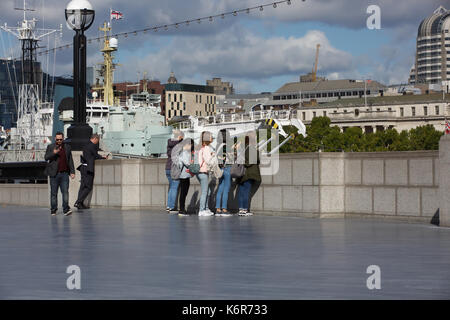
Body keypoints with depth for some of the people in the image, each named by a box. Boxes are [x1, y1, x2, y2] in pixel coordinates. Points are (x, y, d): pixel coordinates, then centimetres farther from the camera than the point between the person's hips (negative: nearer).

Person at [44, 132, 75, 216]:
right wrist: (54, 153, -23)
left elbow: (70, 161, 16)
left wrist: (72, 172, 9)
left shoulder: (67, 147, 13)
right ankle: (53, 210, 12)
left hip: (64, 174, 1)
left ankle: (66, 209, -10)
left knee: (65, 192, -8)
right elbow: (46, 158, -6)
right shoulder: (50, 147, 5)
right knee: (54, 193, 3)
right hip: (54, 174, -1)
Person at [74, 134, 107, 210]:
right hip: (89, 169, -9)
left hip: (83, 167, 9)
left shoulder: (86, 146, 17)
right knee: (88, 187, -6)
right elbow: (96, 155, -4)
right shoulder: (93, 146, -10)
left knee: (83, 186, 9)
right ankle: (78, 202, -14)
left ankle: (81, 204, 9)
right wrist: (103, 157, 14)